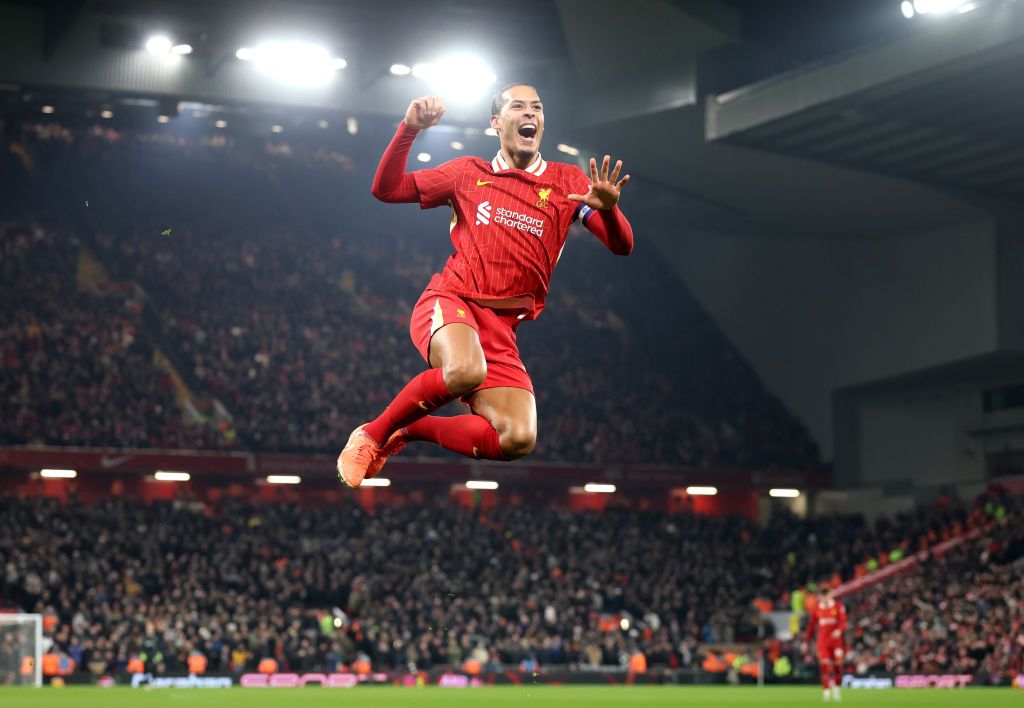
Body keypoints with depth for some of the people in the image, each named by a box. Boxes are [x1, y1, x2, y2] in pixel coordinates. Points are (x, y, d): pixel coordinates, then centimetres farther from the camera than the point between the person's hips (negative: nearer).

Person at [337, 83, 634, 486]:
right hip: (449, 302, -3)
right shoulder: (469, 173, 11)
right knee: (466, 371, -39)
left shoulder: (567, 181, 11)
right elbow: (386, 189, 10)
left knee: (518, 440, -18)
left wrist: (608, 209, -21)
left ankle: (410, 430, 6)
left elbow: (621, 246, 2)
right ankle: (373, 433, -13)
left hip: (501, 328, 3)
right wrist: (410, 129, -4)